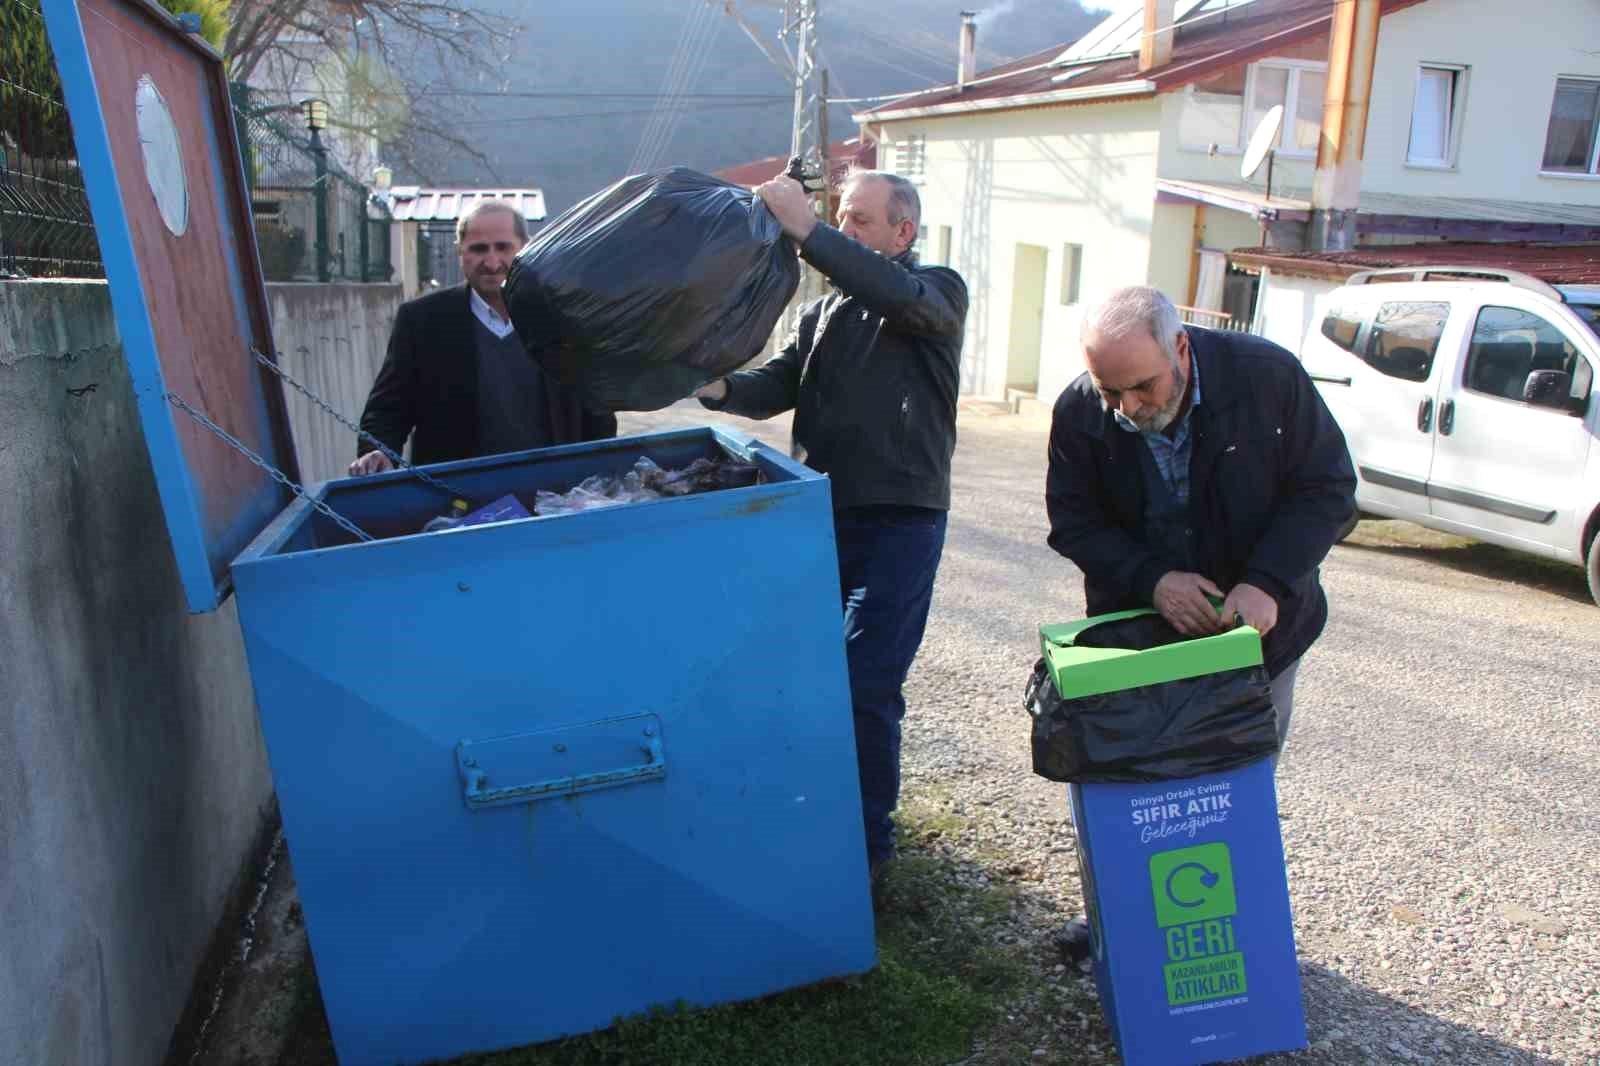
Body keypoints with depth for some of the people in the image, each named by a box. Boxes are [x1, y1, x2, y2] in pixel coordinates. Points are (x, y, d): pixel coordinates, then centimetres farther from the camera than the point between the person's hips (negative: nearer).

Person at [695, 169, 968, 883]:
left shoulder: (938, 292, -1)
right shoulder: (823, 312, 18)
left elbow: (899, 295, -25)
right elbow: (777, 387, 6)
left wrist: (805, 230, -29)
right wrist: (720, 386, -14)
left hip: (899, 521, -6)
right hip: (823, 513, 6)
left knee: (866, 685, -8)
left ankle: (867, 844, 8)